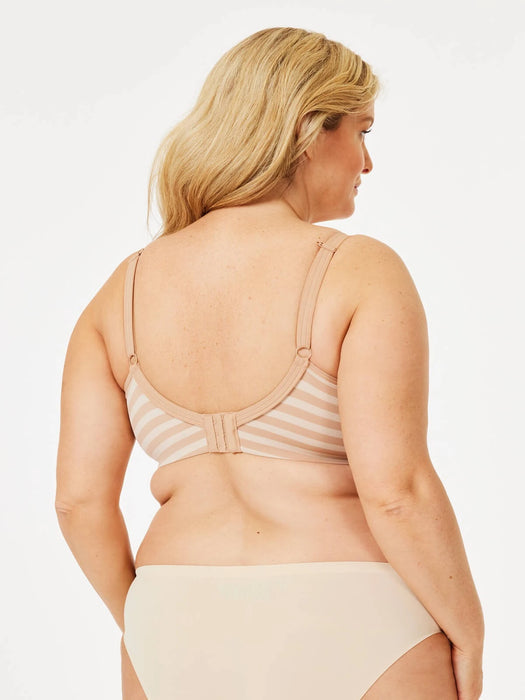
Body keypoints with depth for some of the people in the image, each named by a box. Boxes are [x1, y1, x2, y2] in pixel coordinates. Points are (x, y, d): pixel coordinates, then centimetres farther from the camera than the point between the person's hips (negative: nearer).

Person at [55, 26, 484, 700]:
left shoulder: (123, 291, 2)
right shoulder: (361, 273, -11)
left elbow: (81, 497, 0)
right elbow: (395, 488, -19)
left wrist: (144, 628, 15)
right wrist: (467, 634, -4)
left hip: (180, 630, 4)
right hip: (345, 632, -4)